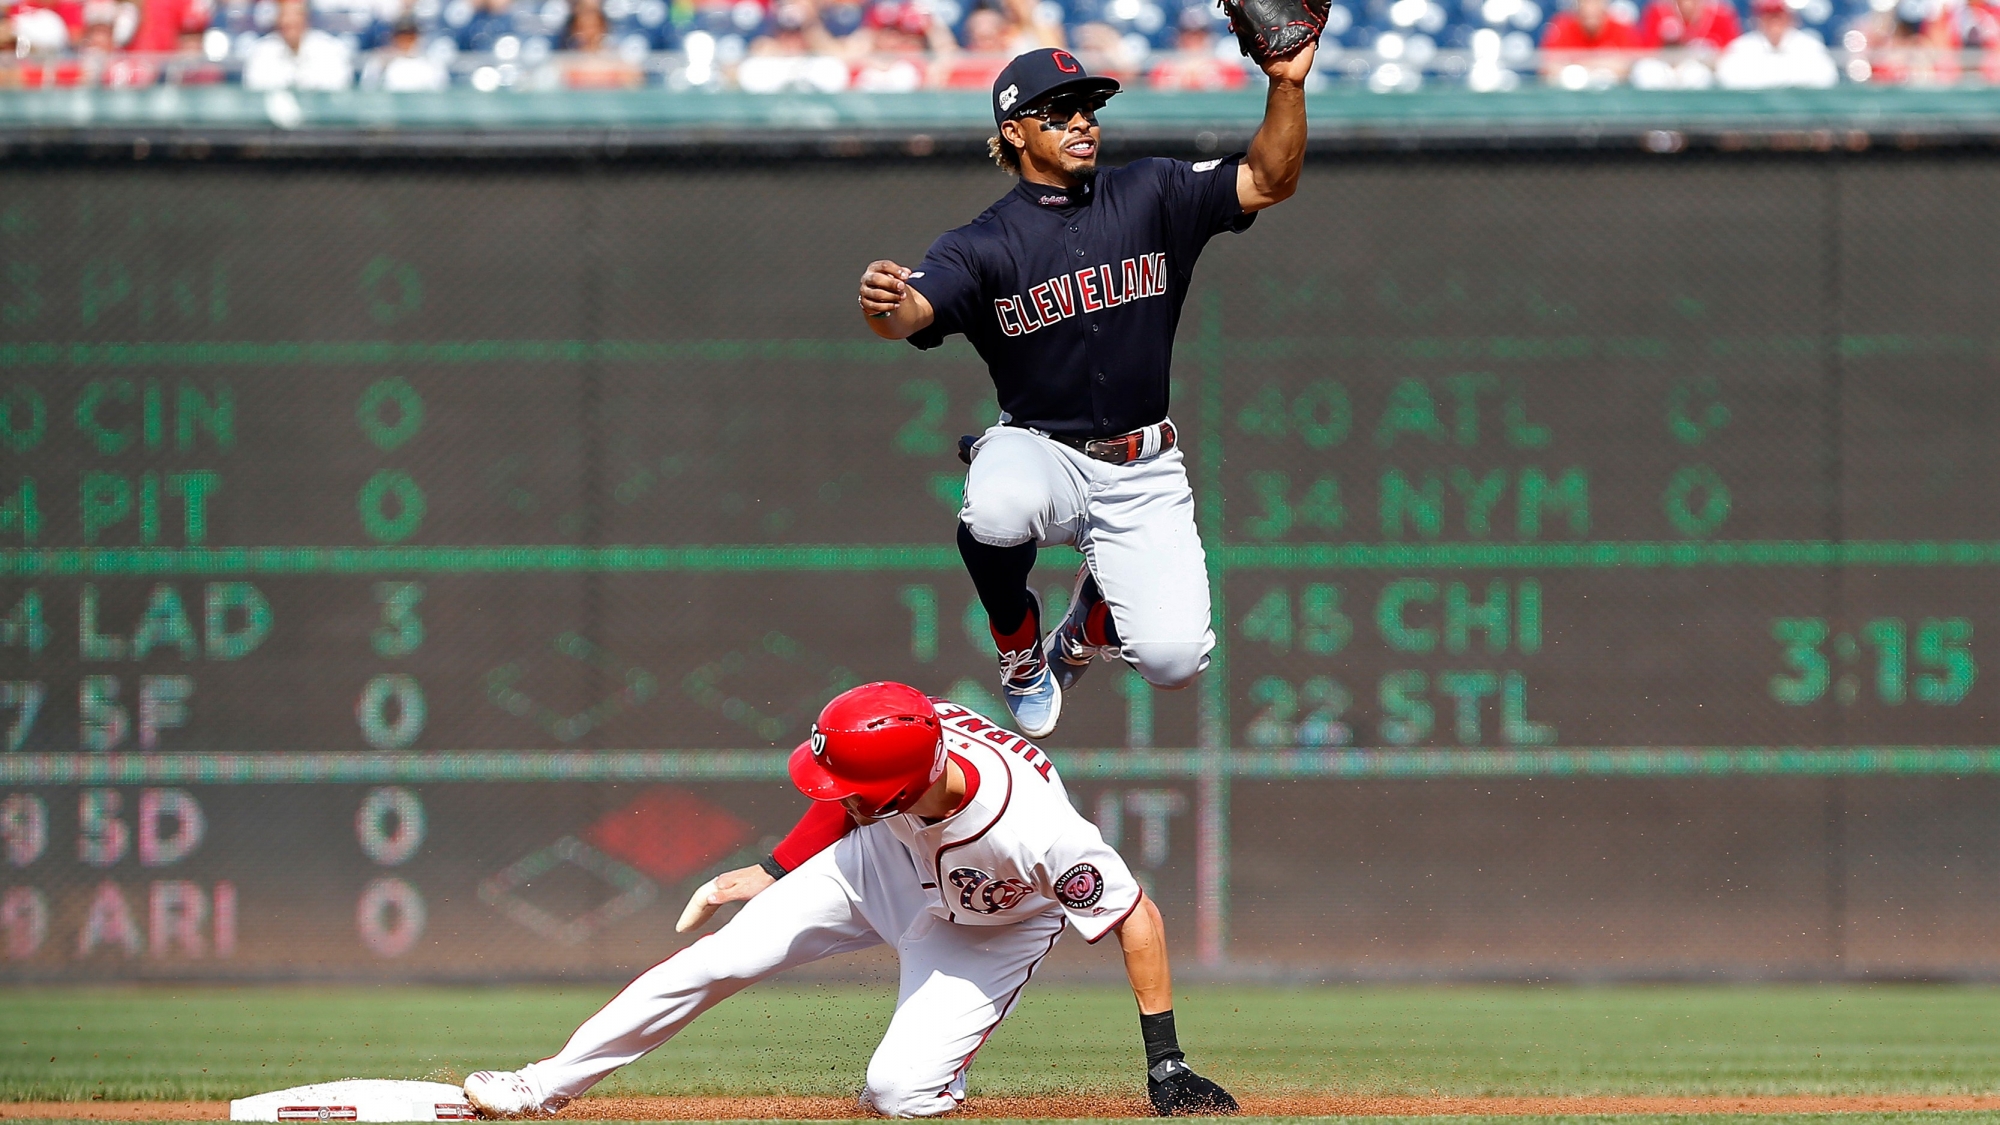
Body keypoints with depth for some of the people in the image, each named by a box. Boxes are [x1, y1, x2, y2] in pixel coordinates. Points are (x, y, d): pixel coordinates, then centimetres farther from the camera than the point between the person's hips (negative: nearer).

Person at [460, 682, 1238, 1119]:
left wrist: (1164, 1062, -30)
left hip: (992, 929, -4)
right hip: (889, 864, 4)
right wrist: (775, 869, 5)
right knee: (721, 958, -5)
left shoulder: (1038, 835, -45)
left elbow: (1138, 919, -33)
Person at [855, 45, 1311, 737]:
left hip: (1140, 473, 2)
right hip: (1039, 452, -2)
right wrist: (885, 301, -50)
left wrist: (1287, 84, -22)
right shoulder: (985, 244, -7)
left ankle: (1091, 623, 25)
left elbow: (1268, 181, -6)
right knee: (996, 511, -40)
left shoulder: (1150, 199, 2)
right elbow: (911, 314, -24)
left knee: (1173, 658, -15)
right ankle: (1020, 651, -5)